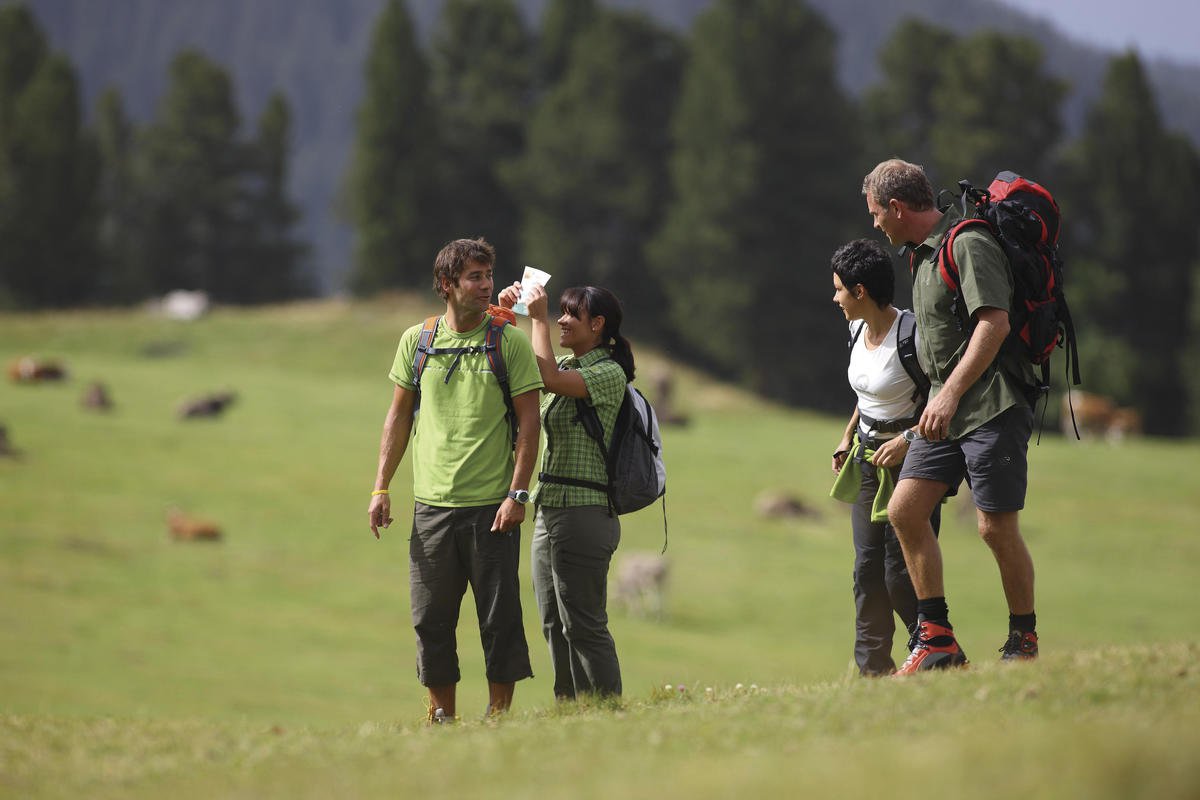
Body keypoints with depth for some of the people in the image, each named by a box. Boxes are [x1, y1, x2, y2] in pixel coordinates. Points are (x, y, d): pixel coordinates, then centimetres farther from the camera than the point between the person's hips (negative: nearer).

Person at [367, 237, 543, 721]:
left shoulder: (510, 342, -1)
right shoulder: (417, 341, 7)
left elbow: (529, 420, -3)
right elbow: (399, 416, 14)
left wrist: (518, 493, -11)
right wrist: (381, 487, 8)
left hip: (492, 505, -3)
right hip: (432, 505, 3)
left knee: (500, 617, -2)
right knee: (432, 618, 5)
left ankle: (499, 714, 7)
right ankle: (441, 719, 15)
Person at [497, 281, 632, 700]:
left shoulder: (608, 374, -11)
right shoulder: (569, 366, 16)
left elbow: (550, 379, -25)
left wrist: (539, 319, -17)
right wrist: (505, 316, 5)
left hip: (583, 512, -9)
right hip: (550, 509, 9)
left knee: (584, 625, -8)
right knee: (555, 624, 10)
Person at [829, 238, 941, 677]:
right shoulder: (859, 330, 6)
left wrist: (908, 441, -23)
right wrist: (848, 436, 14)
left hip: (908, 460, -8)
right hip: (867, 459, 8)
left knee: (900, 571, -9)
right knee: (867, 568, 6)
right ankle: (872, 666, 10)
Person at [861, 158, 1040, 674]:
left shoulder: (969, 246, -12)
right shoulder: (923, 254, 18)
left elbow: (994, 323, -23)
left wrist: (951, 393, -28)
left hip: (991, 406, -9)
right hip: (947, 410, 9)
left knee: (996, 527, -7)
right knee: (904, 510, -1)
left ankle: (1024, 638, 8)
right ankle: (937, 638, 1)